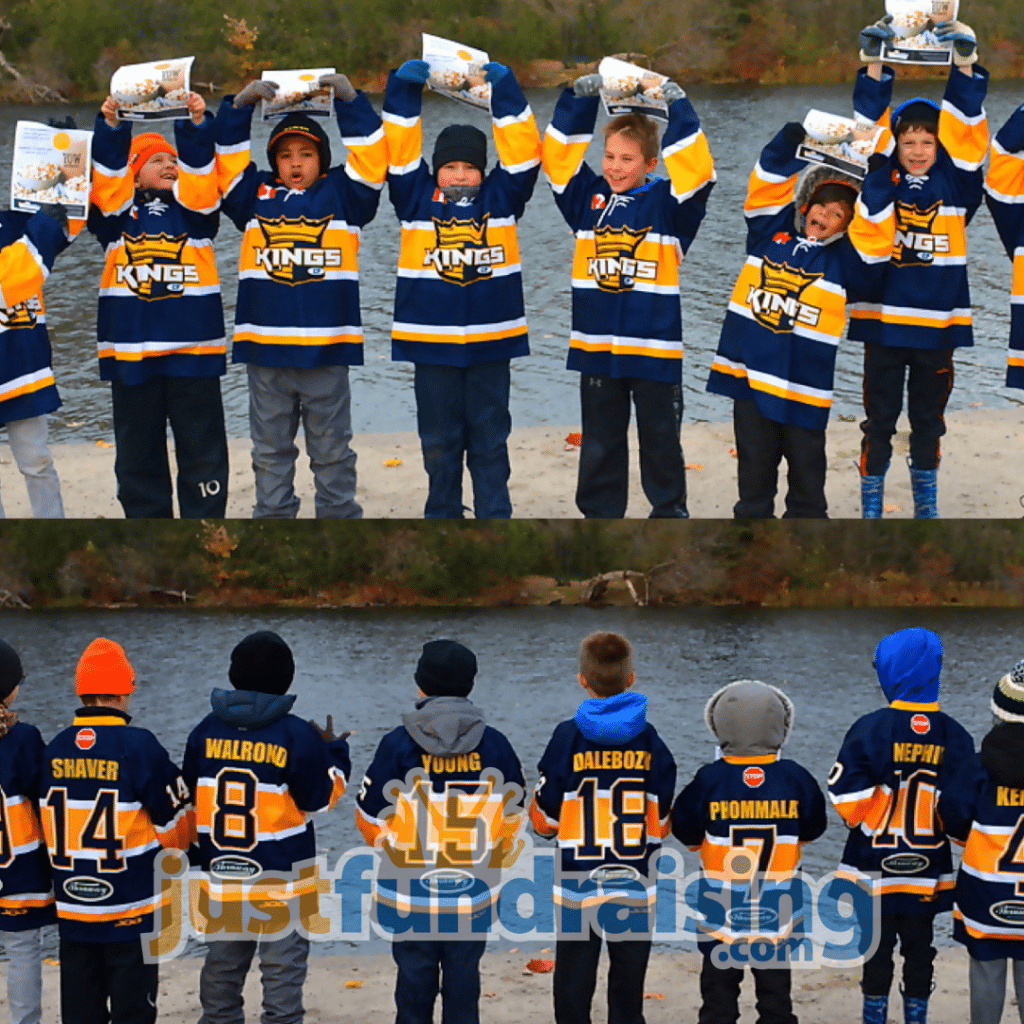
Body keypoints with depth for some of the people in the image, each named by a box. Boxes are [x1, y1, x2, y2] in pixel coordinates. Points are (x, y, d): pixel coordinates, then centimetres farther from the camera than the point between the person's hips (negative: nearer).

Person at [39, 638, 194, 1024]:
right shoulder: (138, 746, -13)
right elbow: (176, 824, -6)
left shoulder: (55, 750, 0)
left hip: (72, 912, 4)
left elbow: (51, 826, 7)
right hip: (131, 915, -4)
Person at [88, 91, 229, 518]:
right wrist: (110, 127, -19)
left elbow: (198, 165, -6)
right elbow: (107, 169, -6)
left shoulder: (193, 208, 10)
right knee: (138, 453, 8)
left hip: (193, 348, 0)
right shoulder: (117, 212, 9)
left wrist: (197, 125, -20)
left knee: (202, 451, 1)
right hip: (130, 349, 1)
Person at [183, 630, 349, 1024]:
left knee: (221, 966, 15)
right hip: (282, 881, -4)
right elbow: (322, 798, -4)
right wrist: (334, 753, 11)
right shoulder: (297, 736, -12)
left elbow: (189, 796, 7)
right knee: (283, 969, 1)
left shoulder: (208, 730, 0)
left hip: (220, 876, 4)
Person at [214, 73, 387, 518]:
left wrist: (349, 100, -7)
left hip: (328, 349, -2)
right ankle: (272, 517, 17)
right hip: (265, 348, 2)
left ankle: (340, 515, 13)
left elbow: (370, 155, 0)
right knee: (270, 448, 9)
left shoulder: (341, 194, 8)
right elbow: (226, 156, 8)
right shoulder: (255, 196, 12)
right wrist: (239, 105, -3)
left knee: (332, 449, 6)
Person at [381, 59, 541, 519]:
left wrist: (504, 88, -5)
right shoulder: (417, 200, 5)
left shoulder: (500, 198, 6)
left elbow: (522, 152, 0)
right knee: (439, 442, 8)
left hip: (491, 342, 0)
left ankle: (495, 517, 11)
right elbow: (399, 152, 0)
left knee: (490, 441, 5)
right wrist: (404, 88, -6)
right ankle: (442, 517, 19)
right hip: (432, 342, 0)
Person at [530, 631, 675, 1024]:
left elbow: (544, 820, -4)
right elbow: (663, 822, 0)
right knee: (628, 988, 10)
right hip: (636, 887, 2)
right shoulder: (649, 740, -4)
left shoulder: (568, 737, -9)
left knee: (573, 984, 6)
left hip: (578, 886, -2)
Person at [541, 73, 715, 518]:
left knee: (660, 439, 8)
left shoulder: (665, 203, -4)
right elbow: (558, 154, 3)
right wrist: (580, 97, -5)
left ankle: (670, 510, 21)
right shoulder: (588, 197, 5)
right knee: (600, 440, 11)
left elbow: (695, 169, -18)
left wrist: (679, 107, -16)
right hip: (596, 346, 3)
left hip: (655, 347, -3)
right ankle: (600, 514, 20)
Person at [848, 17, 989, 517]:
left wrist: (965, 64, -19)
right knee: (879, 421, 5)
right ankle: (870, 504, 14)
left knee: (928, 420, 13)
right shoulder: (882, 182, 0)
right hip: (884, 322, -1)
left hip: (937, 325, 1)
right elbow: (869, 130, -8)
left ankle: (926, 502, 26)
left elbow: (968, 134, -9)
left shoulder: (953, 184, 1)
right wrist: (874, 65, -19)